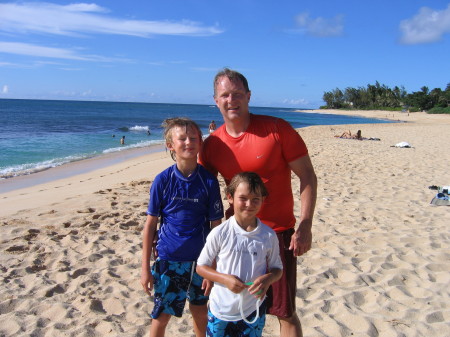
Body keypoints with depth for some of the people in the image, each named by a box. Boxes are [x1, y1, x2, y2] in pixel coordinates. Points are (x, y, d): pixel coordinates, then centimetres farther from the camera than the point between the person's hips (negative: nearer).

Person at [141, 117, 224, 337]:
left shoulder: (209, 181, -9)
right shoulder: (162, 180, -9)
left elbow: (216, 226, -5)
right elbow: (150, 225, -4)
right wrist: (145, 267, -3)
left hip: (200, 259, 1)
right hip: (168, 259, 0)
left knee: (200, 312, 17)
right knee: (161, 315, 9)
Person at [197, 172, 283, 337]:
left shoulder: (269, 235, -8)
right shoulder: (219, 234, -13)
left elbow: (277, 268, 4)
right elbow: (201, 266, -4)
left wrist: (268, 279, -17)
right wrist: (225, 279, -19)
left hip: (253, 312, 1)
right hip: (221, 310, -1)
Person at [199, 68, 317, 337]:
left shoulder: (277, 129, -13)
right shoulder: (212, 144, -1)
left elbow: (308, 177, -9)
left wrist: (305, 227, -15)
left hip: (277, 232, -4)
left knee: (284, 311, 5)